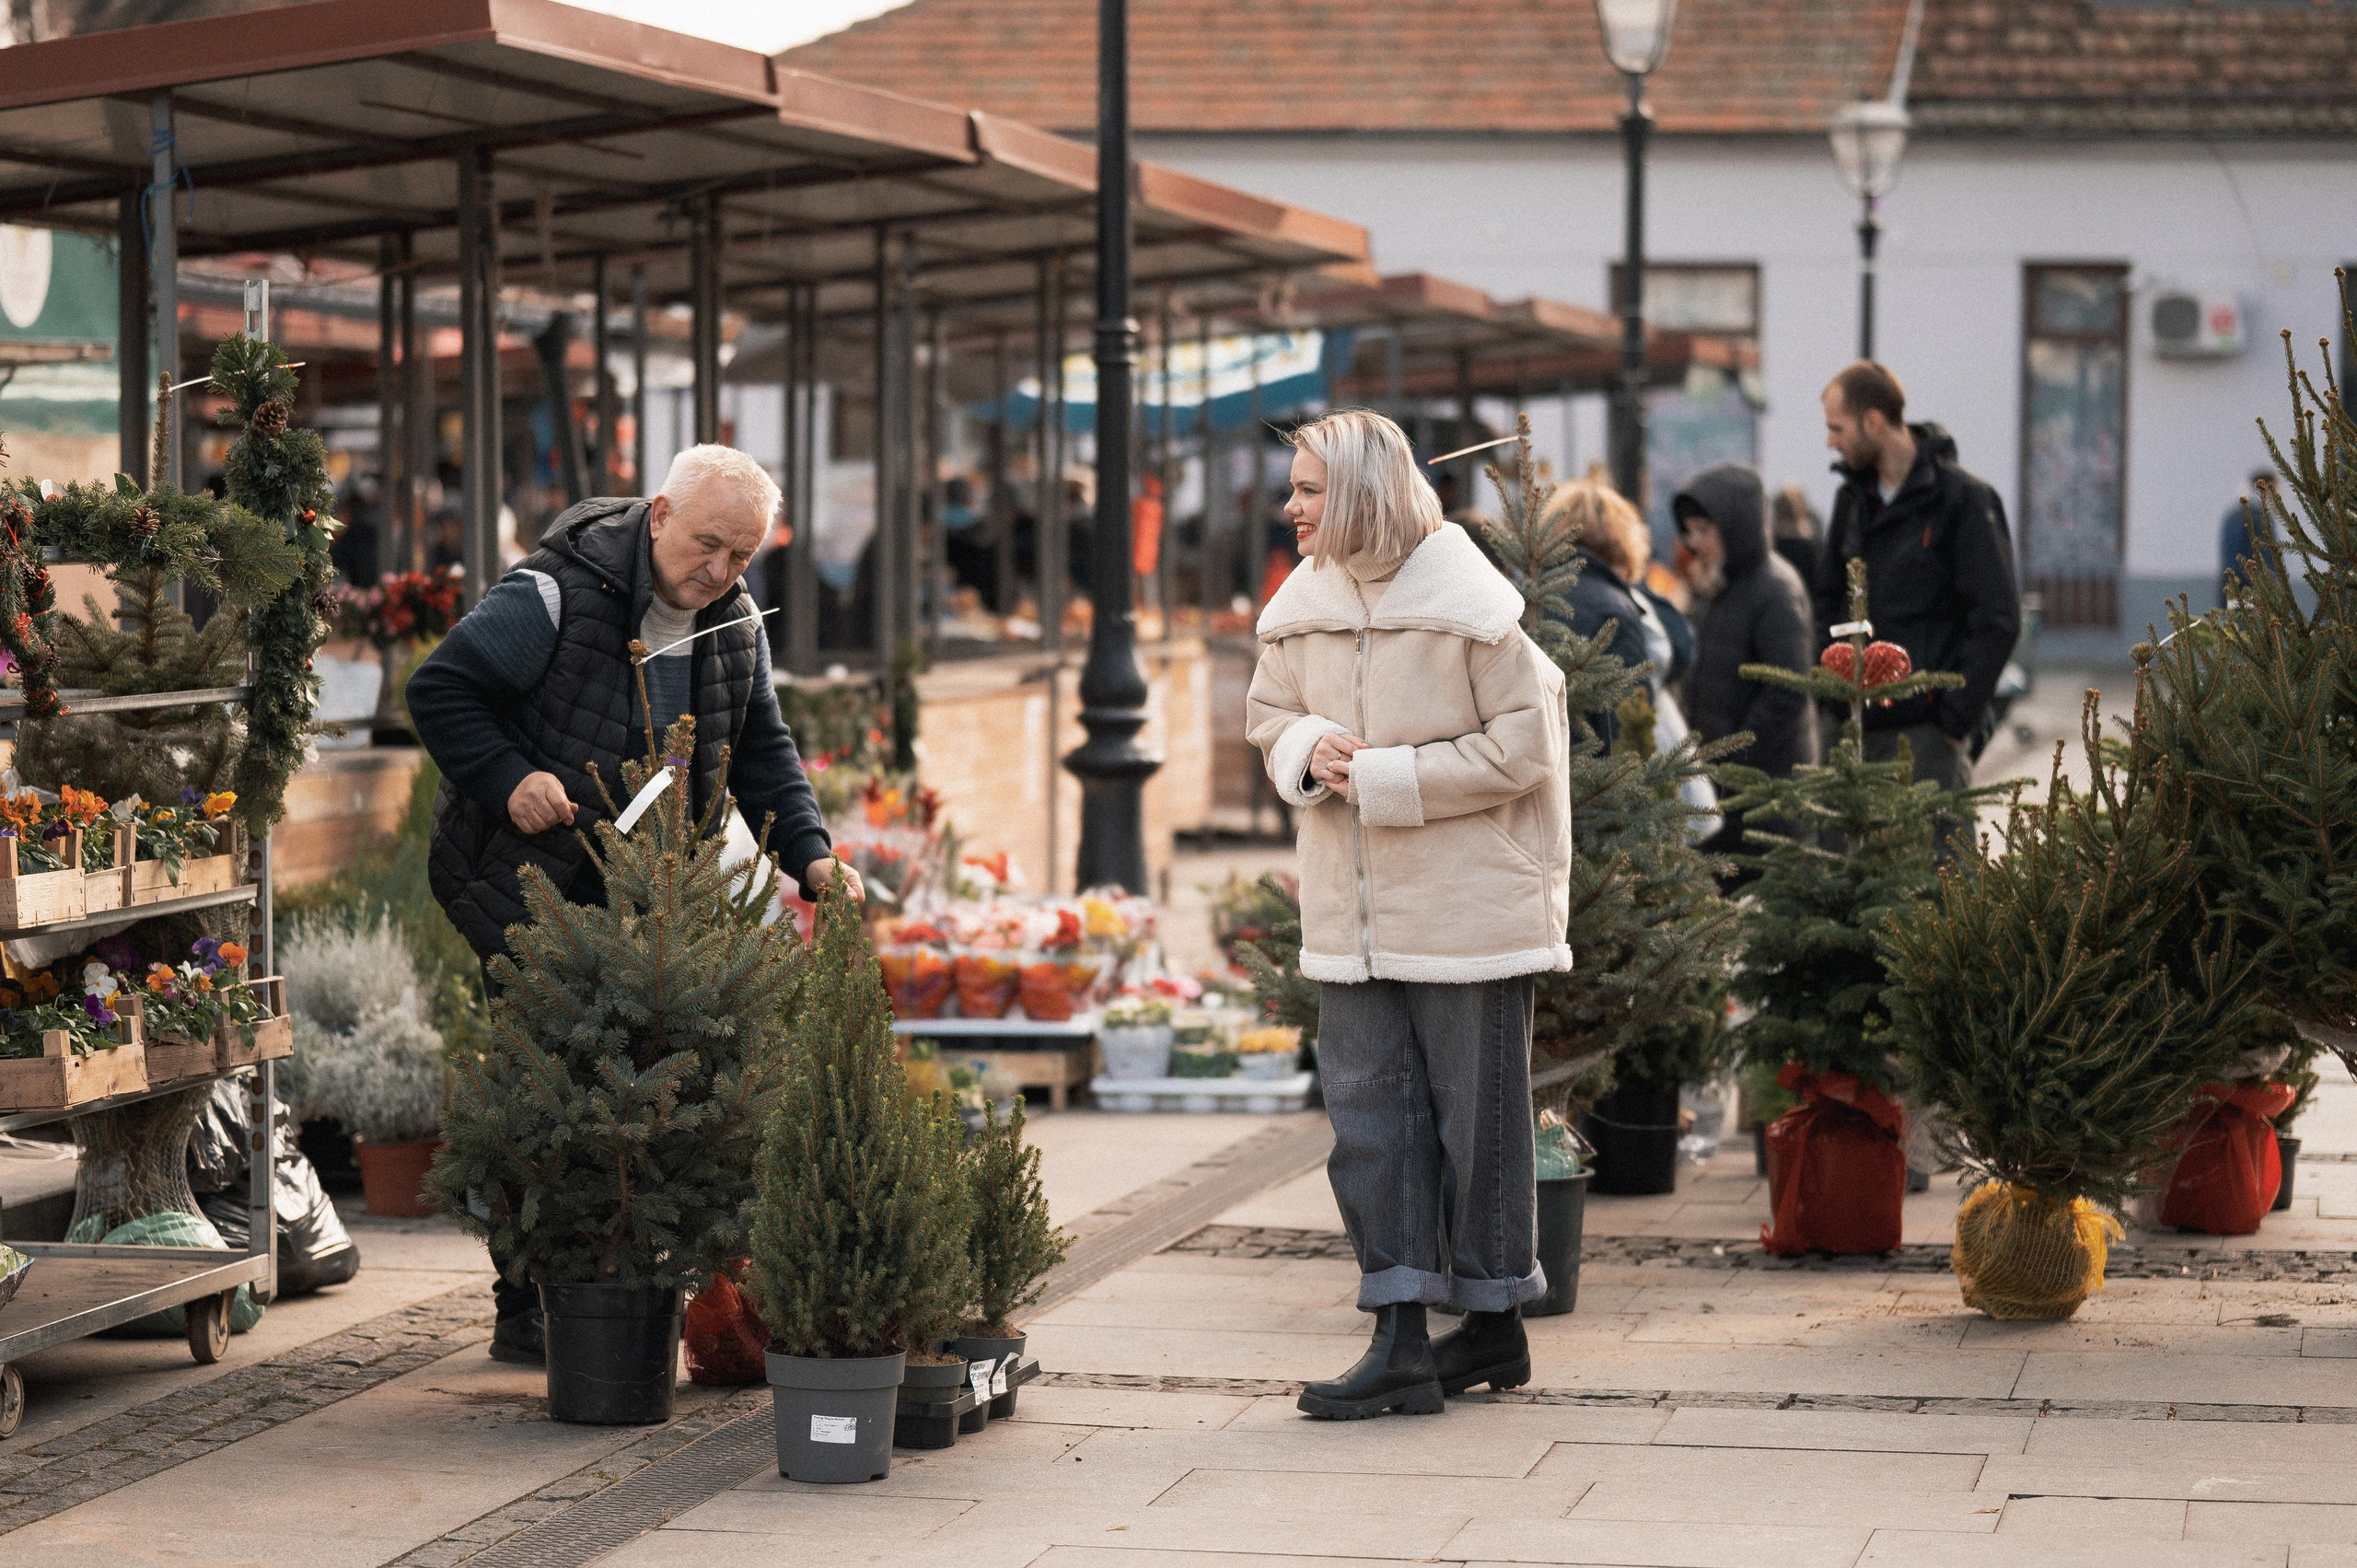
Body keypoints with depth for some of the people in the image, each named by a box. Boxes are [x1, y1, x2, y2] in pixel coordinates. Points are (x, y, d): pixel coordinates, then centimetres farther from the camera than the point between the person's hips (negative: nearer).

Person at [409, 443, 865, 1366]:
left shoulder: (734, 625, 6)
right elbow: (440, 692, -10)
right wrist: (508, 779, -23)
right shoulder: (554, 597, -15)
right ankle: (529, 1308, -5)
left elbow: (761, 751, 12)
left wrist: (809, 855, -3)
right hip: (520, 883, -7)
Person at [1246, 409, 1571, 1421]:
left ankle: (1495, 1318, 18)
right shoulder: (1303, 605, 5)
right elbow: (1269, 712, 18)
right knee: (1369, 1115, 1)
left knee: (1476, 1112, 5)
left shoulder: (1466, 604, -13)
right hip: (1354, 911, 6)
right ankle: (1400, 1343, 3)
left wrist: (1384, 779, -18)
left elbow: (1522, 746, -14)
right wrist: (1306, 751, -7)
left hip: (1465, 906, -6)